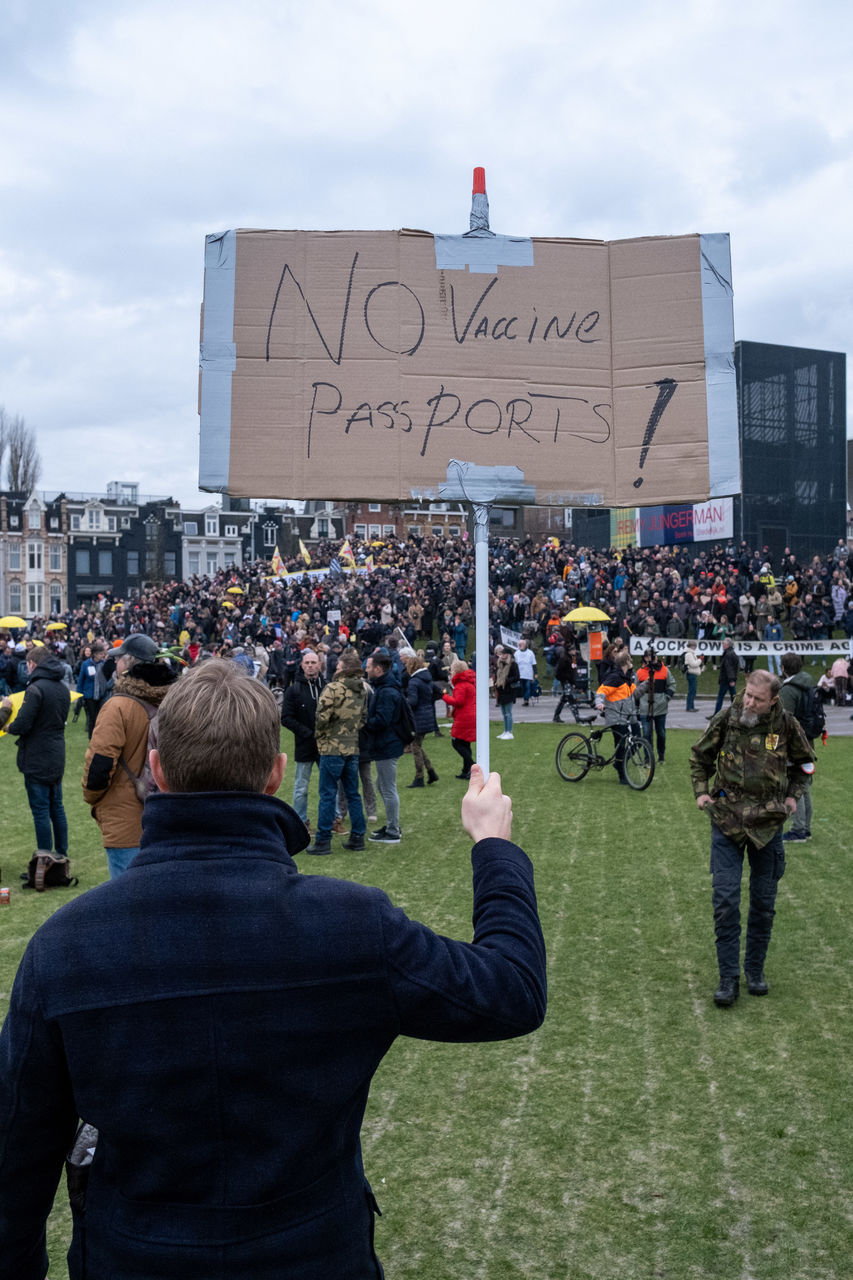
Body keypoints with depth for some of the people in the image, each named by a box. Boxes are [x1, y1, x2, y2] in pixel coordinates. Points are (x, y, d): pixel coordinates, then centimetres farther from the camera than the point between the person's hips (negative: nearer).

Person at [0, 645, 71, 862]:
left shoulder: (35, 689, -18)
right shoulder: (63, 688, 9)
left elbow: (21, 726, -21)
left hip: (37, 760, -8)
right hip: (57, 757, 8)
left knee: (40, 811, -2)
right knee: (57, 807, 16)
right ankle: (61, 854, 23)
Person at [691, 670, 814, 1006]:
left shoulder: (786, 725, -7)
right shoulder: (726, 720, -9)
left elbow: (803, 763, 14)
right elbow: (700, 756, 9)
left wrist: (793, 795, 2)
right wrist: (701, 791, -2)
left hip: (768, 824, 1)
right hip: (727, 823, -1)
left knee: (764, 903, 10)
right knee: (725, 900, -7)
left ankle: (755, 970, 28)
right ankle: (729, 978, 3)